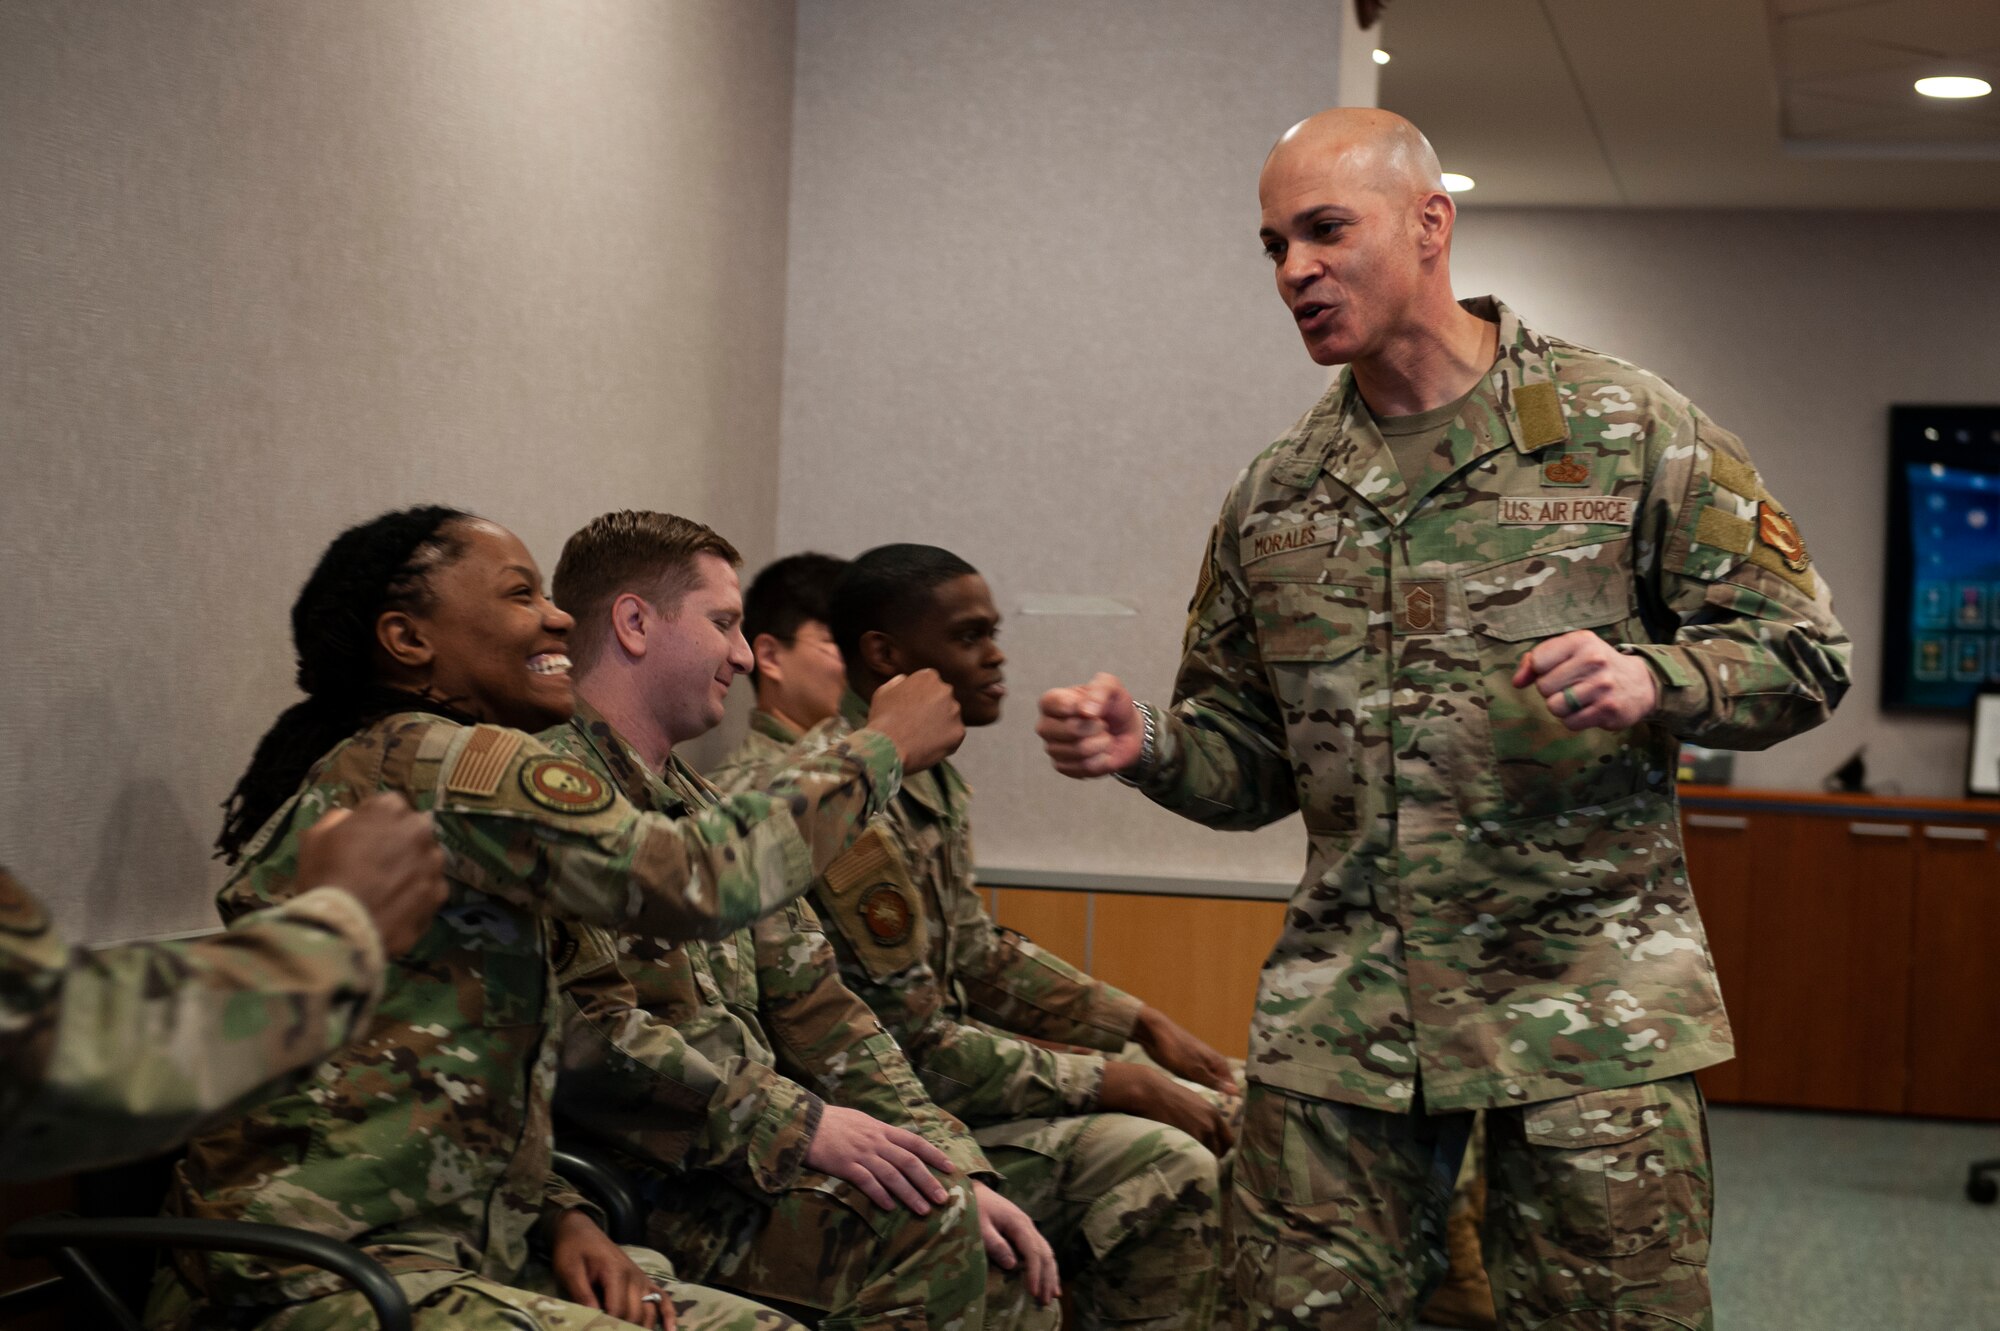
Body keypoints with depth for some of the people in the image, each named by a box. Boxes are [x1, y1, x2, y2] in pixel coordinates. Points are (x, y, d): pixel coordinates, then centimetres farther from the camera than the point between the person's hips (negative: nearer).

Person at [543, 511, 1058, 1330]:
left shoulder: (710, 815, 21)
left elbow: (816, 1013, 16)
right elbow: (589, 1036, -20)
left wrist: (955, 1168, 4)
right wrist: (801, 1125, -20)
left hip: (753, 1161, 9)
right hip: (641, 1185, -9)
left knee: (1005, 1258, -6)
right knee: (924, 1227, -24)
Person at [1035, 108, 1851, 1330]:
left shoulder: (1627, 428, -1)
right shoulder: (1273, 497, 10)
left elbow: (1803, 655, 0)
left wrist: (1651, 680, -19)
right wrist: (1147, 746, -6)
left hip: (1589, 1004, -3)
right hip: (1340, 1009, 3)